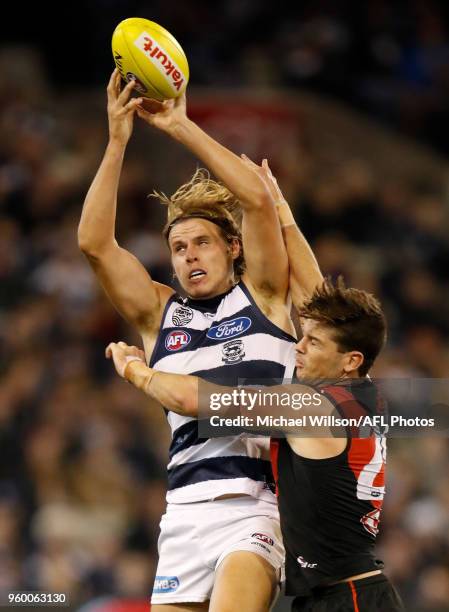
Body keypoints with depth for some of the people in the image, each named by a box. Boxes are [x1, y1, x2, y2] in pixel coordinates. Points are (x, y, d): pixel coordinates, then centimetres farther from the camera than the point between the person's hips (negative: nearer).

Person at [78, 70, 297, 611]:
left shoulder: (262, 296, 11)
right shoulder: (159, 314, 17)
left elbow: (257, 200, -3)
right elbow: (94, 243, 5)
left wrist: (181, 127, -3)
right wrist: (117, 141, -1)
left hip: (256, 505, -4)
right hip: (185, 510, 4)